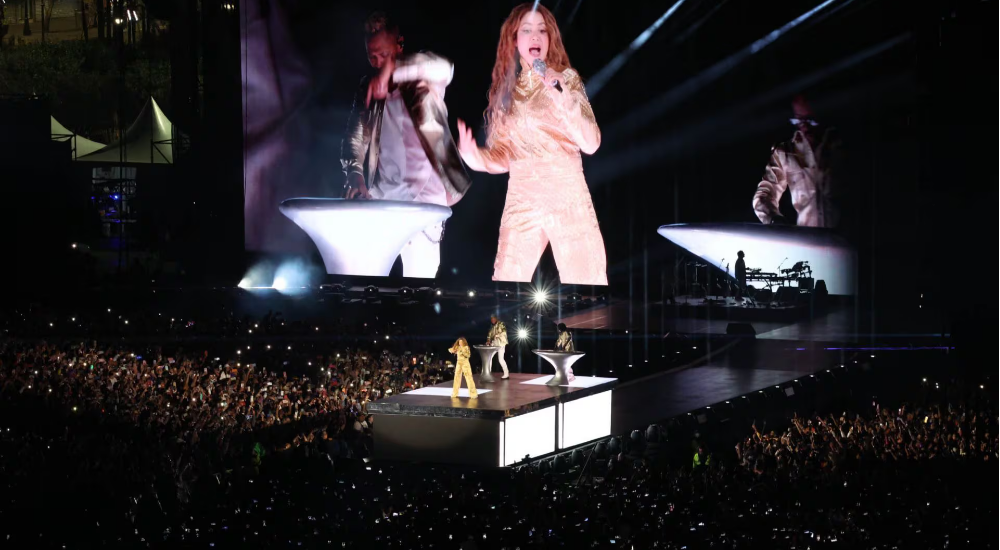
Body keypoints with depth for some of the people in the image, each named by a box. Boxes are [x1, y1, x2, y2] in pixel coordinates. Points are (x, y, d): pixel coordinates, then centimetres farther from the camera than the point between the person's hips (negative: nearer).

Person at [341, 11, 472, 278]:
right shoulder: (368, 87, 12)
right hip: (380, 198, 4)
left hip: (423, 197, -4)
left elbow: (444, 68, -22)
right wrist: (356, 176, -12)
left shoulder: (422, 78, 0)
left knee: (418, 279, -8)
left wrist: (392, 70, -35)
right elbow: (355, 137, 8)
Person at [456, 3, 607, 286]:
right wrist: (476, 157, -9)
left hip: (567, 195, -3)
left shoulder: (567, 79, 2)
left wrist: (564, 100, -19)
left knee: (585, 286, -7)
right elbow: (504, 156, 11)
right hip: (521, 200, 3)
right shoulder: (505, 89, 11)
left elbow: (591, 144, -8)